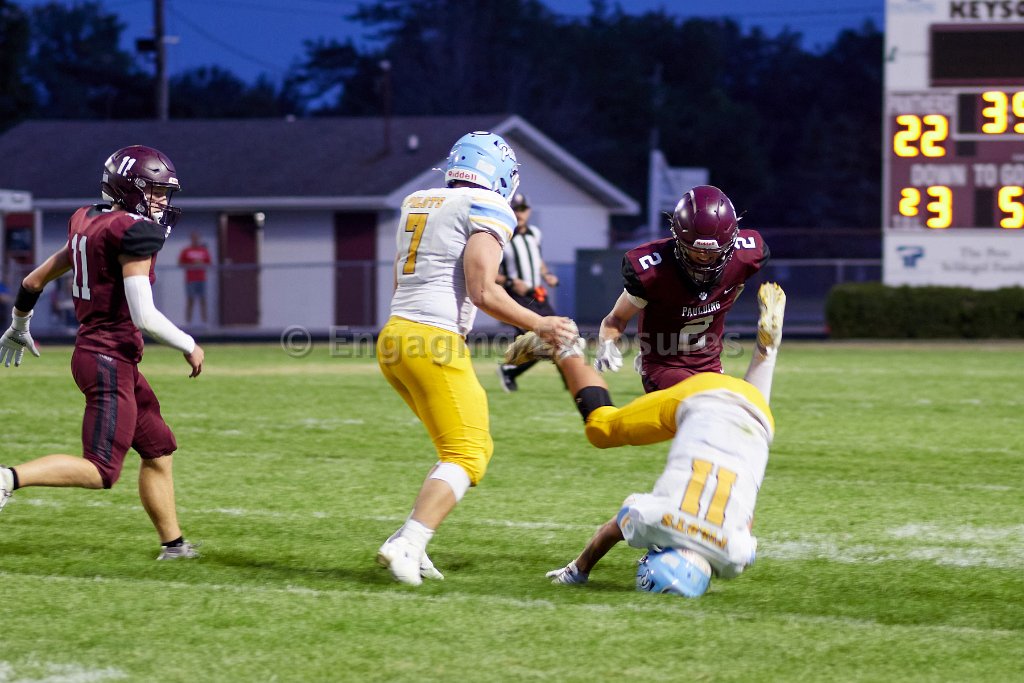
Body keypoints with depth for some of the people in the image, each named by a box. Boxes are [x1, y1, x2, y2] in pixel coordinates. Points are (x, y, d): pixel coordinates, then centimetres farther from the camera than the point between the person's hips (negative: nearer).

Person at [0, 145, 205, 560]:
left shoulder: (87, 224, 11)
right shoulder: (134, 232, -16)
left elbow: (35, 280, 21)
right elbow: (144, 316, -22)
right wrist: (190, 347, -7)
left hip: (91, 352, 10)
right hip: (111, 360, -10)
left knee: (159, 451, 18)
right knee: (100, 472, -11)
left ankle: (172, 544, 23)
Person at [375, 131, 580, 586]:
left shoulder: (416, 204, 19)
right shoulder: (488, 211, -5)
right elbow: (483, 292, -13)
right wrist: (539, 326, -2)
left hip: (394, 337, 8)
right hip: (434, 342, -8)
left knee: (475, 446, 18)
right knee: (465, 458, -3)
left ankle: (406, 543, 10)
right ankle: (407, 545, -20)